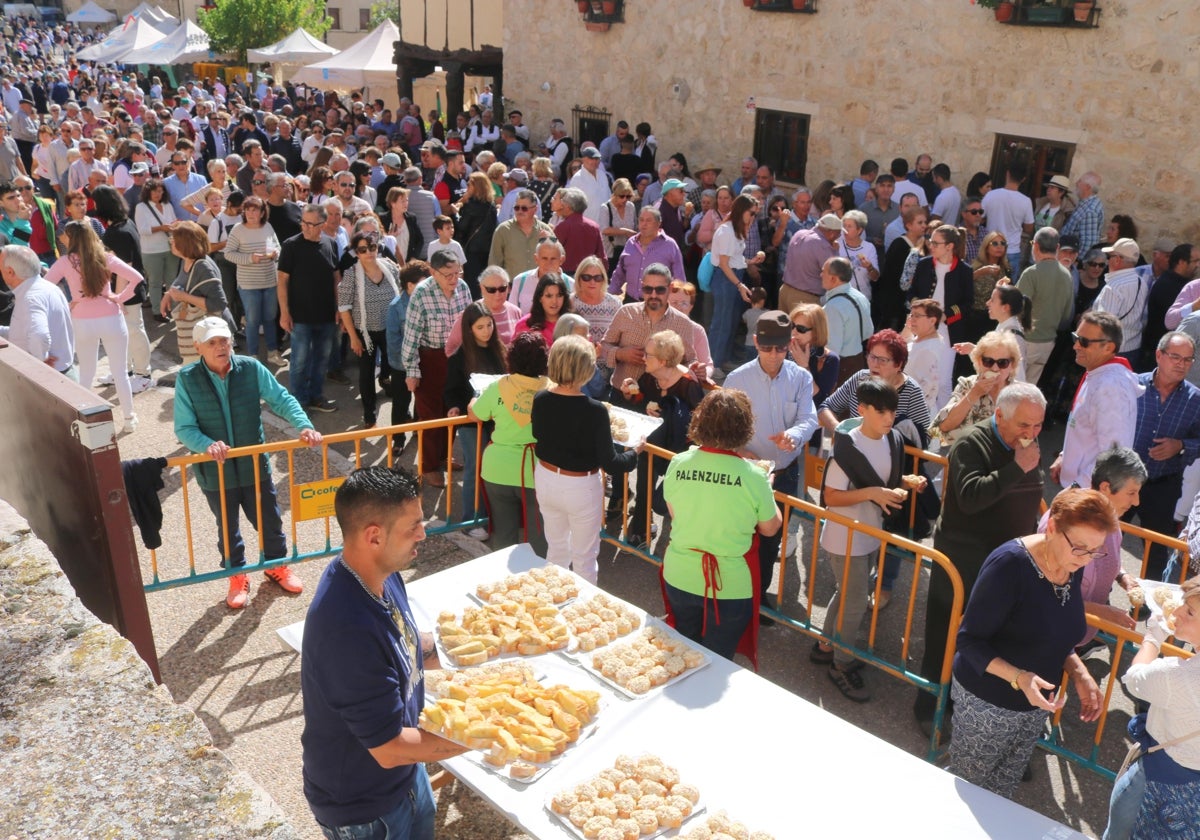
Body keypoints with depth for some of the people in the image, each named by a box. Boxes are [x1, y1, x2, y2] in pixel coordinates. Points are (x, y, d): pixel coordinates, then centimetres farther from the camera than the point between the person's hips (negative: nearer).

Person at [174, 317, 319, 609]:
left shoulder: (251, 368, -11)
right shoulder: (187, 379, -14)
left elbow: (281, 399, -6)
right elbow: (184, 428, -14)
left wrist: (304, 425, -22)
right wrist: (207, 445, -33)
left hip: (255, 464, 1)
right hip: (215, 471, -1)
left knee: (269, 520, 19)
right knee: (227, 528, 19)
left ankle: (277, 564, 45)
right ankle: (237, 576, 42)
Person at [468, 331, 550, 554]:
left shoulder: (498, 387, -6)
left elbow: (474, 415, 10)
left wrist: (475, 399, 31)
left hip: (499, 471, 2)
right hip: (537, 473, -2)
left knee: (503, 535, 15)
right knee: (538, 539, 9)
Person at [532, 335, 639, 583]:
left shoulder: (540, 400, -11)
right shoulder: (594, 411, -26)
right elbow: (610, 463, -19)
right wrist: (635, 453, -1)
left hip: (545, 478, 6)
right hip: (580, 488, -6)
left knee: (556, 547, 25)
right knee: (584, 557, 13)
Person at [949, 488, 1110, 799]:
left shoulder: (1073, 568, -4)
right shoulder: (1010, 563, -26)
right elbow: (969, 640, -22)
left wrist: (1079, 673, -3)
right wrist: (1018, 677, -35)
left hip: (1035, 704, 6)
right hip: (987, 702, -6)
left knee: (1001, 791, 17)